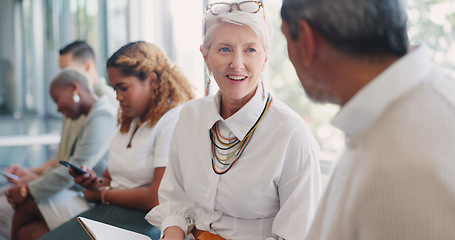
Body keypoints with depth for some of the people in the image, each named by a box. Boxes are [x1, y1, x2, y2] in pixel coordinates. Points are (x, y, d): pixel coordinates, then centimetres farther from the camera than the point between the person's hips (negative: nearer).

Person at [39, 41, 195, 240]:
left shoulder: (173, 121, -12)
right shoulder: (130, 121, 20)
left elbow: (157, 199, -18)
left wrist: (104, 194, -2)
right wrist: (95, 183, -2)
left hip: (146, 222, -9)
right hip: (107, 212, 9)